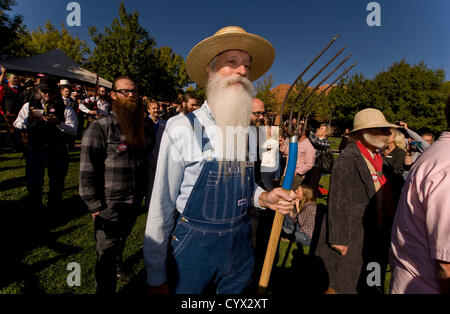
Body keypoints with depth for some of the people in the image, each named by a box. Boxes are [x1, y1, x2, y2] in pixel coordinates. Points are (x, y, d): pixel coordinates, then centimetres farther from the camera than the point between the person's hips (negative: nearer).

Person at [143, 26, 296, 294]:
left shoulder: (248, 132, 1)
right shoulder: (182, 128, -15)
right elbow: (162, 205, -13)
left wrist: (264, 198, -9)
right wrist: (157, 278, -7)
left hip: (240, 246, 5)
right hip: (193, 249, -4)